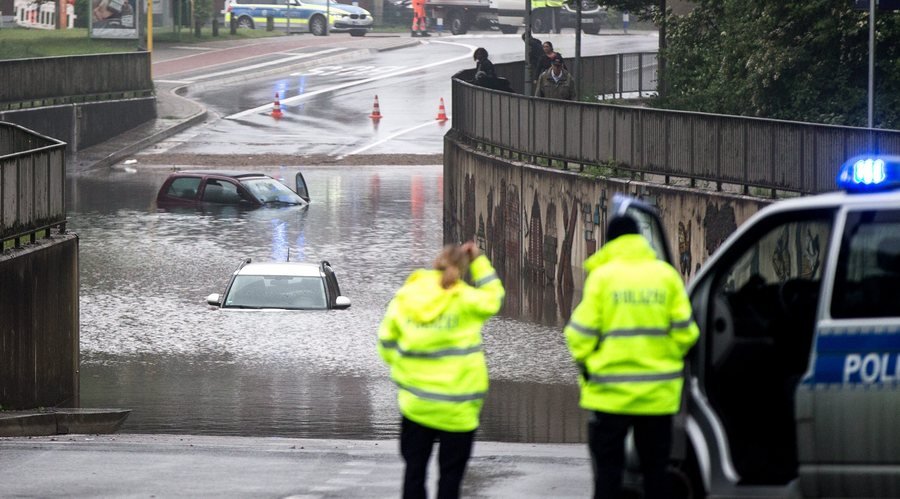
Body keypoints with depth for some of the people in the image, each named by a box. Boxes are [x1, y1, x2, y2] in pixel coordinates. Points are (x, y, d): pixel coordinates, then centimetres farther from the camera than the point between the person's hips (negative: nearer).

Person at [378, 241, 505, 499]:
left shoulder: (404, 298, -2)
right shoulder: (465, 300, -11)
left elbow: (387, 342, 4)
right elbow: (493, 298, 9)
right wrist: (479, 261, 10)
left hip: (416, 402, 3)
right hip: (457, 409, -3)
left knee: (415, 468, 11)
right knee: (451, 473, 5)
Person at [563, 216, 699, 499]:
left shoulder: (602, 276, -6)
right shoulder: (666, 275, 1)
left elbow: (582, 333, -7)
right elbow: (684, 331, 0)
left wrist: (584, 359, 12)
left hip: (611, 391, -2)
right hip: (659, 393, 2)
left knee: (608, 467, 4)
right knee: (655, 467, 10)